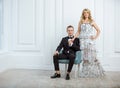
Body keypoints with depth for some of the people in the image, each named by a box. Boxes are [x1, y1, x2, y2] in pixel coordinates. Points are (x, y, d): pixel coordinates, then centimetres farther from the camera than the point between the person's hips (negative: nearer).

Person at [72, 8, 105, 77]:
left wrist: (95, 37, -3)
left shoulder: (92, 22, 6)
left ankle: (94, 72, 8)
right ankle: (86, 72, 8)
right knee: (85, 56, 0)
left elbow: (98, 30, 8)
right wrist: (74, 38, 4)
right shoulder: (81, 22, 12)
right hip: (83, 41, 2)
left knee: (92, 56, -5)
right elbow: (78, 32, 13)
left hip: (90, 41, -2)